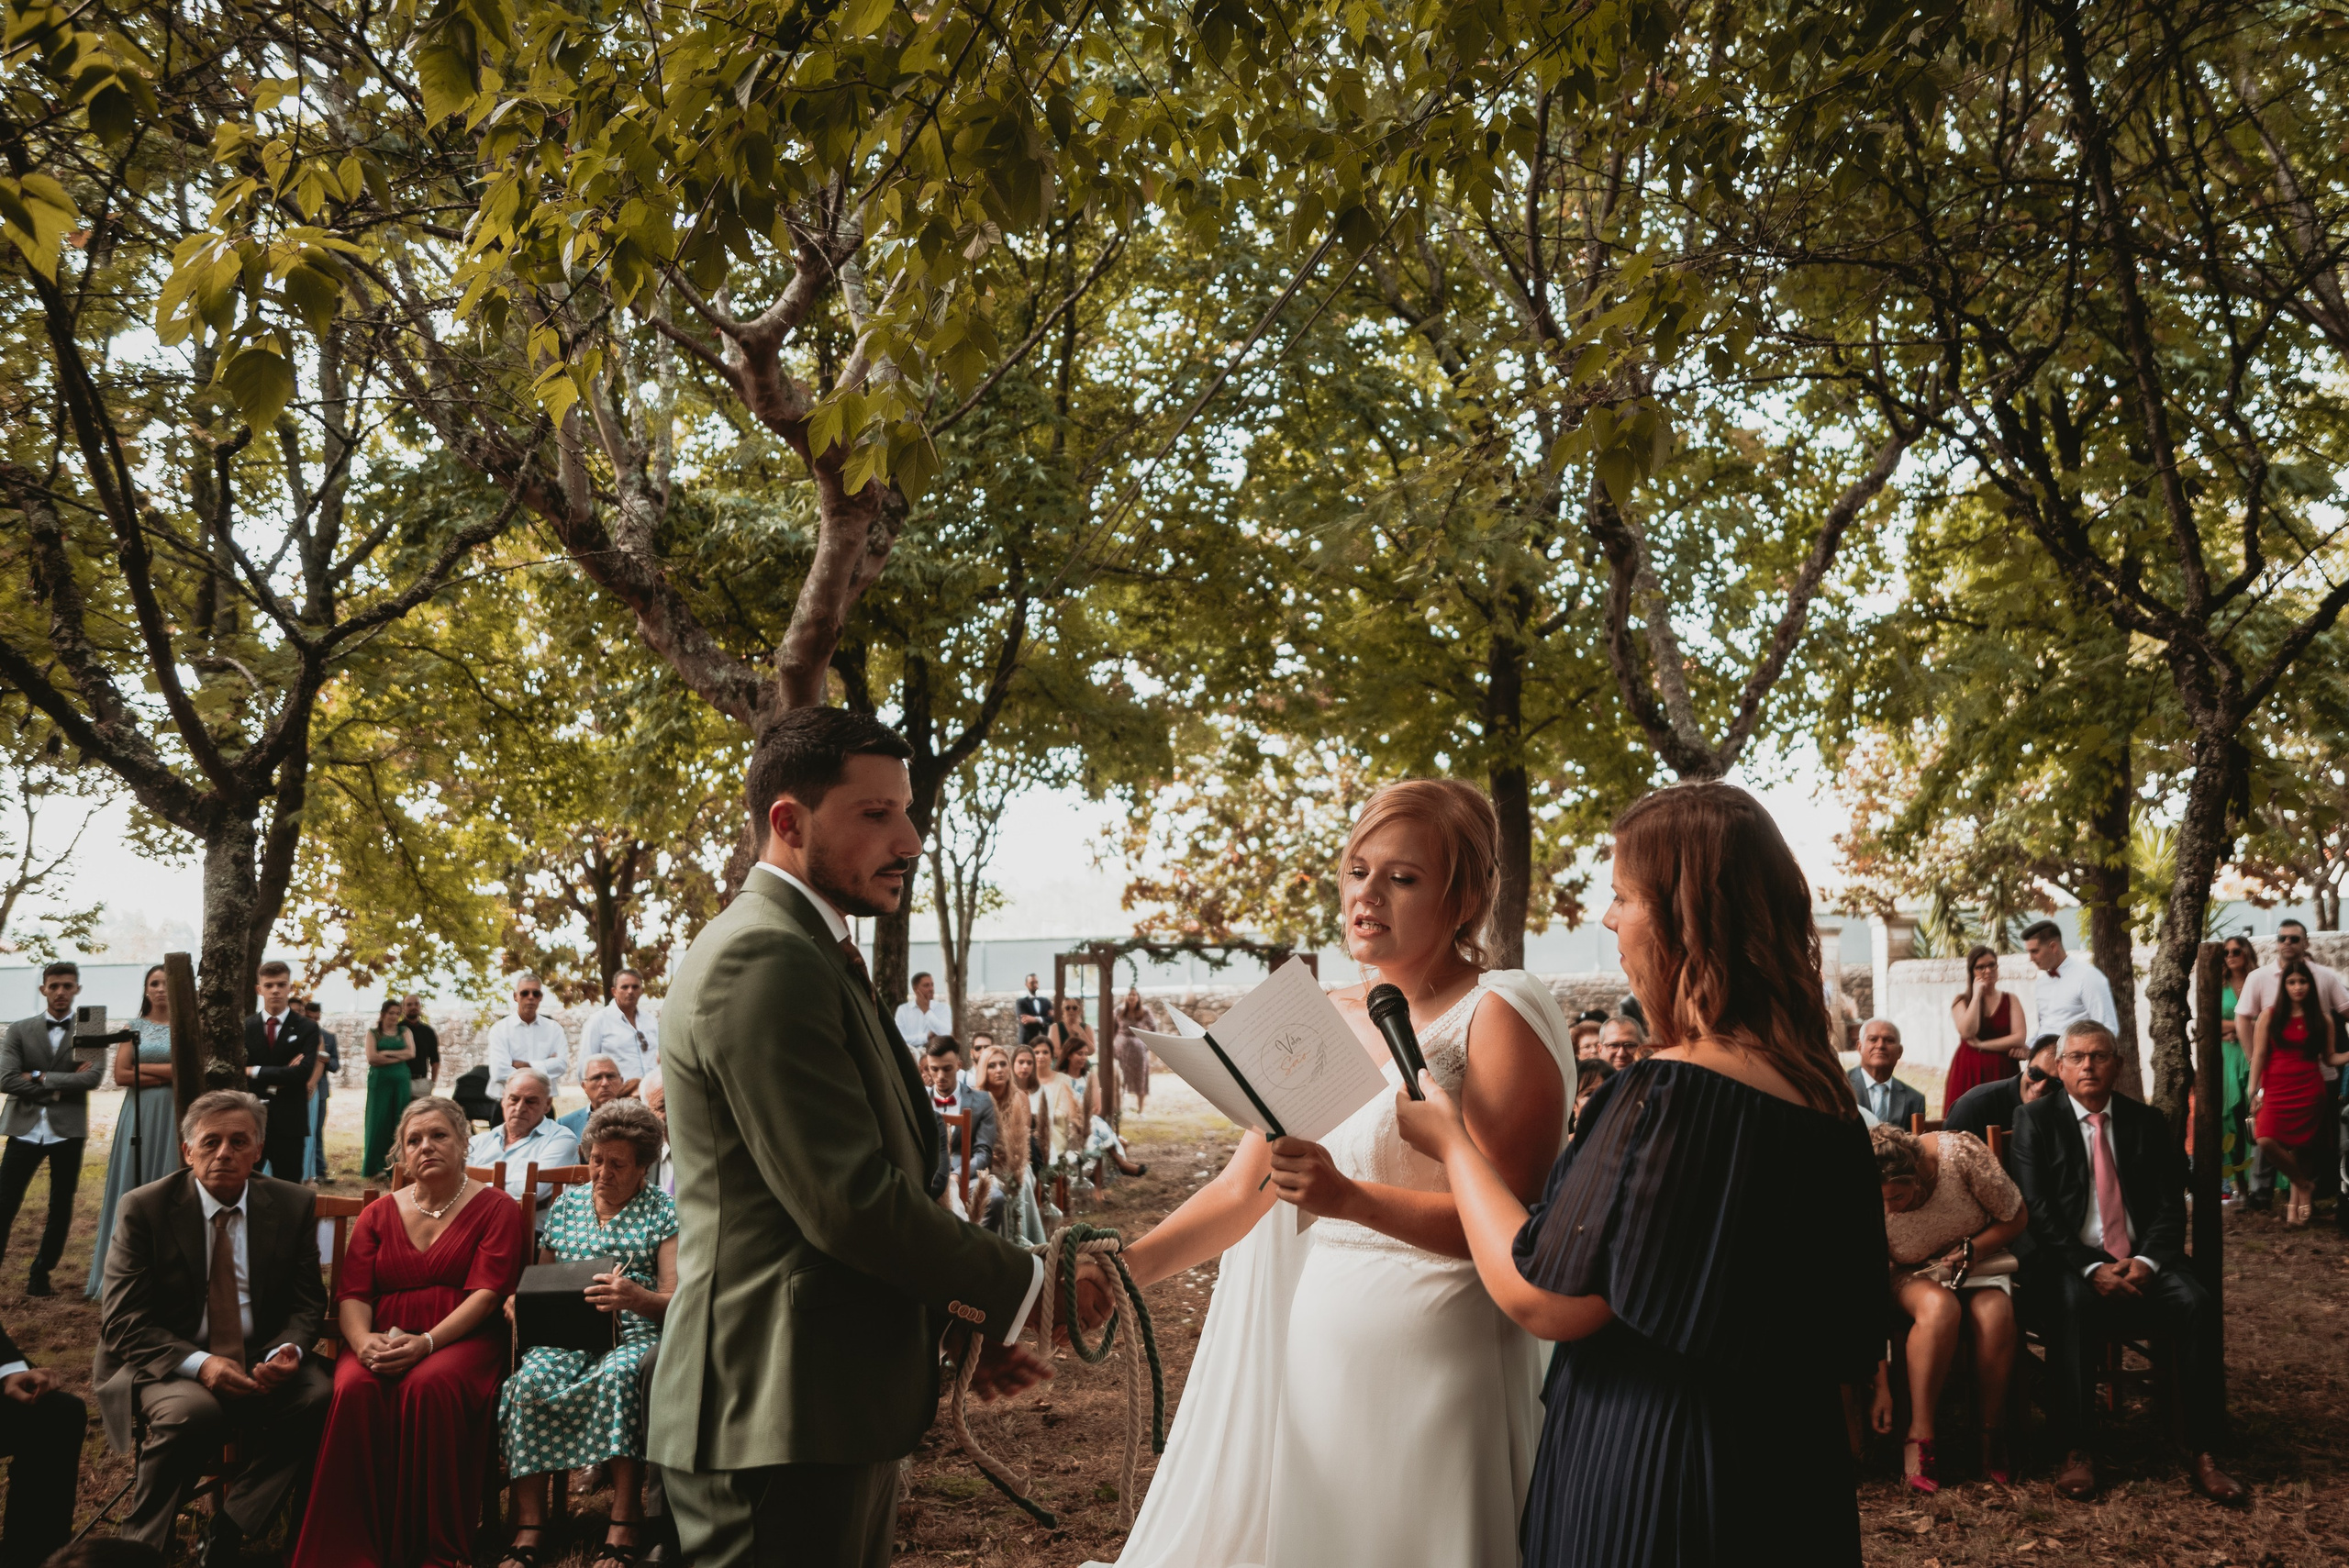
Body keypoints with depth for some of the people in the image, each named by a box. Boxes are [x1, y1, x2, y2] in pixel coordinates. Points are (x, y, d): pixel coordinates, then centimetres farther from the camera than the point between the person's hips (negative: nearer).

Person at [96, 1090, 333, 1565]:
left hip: (261, 1360, 2)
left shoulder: (293, 1204, 1)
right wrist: (198, 1364, -25)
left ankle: (229, 1530, -14)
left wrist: (287, 1351, -18)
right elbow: (123, 1322, -8)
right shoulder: (143, 1209, -5)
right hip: (169, 1362, -2)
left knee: (318, 1397, -27)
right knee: (194, 1412, -35)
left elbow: (307, 1302, 6)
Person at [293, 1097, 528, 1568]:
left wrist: (426, 1343, -22)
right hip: (384, 1339, 3)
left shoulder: (497, 1209, 6)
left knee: (430, 1385, -37)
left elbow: (486, 1295, -6)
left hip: (461, 1339, -3)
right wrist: (364, 1341, -15)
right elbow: (353, 1295, 8)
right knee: (355, 1389, -32)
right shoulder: (377, 1215, 19)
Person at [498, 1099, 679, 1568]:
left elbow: (675, 1299, -1)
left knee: (619, 1376, -38)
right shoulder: (565, 1205, 20)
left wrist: (636, 1298, -23)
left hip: (634, 1332, -3)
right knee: (531, 1378, -31)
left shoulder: (663, 1212, 8)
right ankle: (529, 1527, -27)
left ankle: (623, 1530, -33)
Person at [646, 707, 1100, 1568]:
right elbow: (852, 1202, -23)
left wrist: (956, 1313, 10)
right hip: (782, 1422, -10)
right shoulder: (763, 959, -18)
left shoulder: (811, 955, 16)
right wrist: (1020, 1290, -12)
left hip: (834, 1409, 10)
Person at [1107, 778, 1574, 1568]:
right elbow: (1241, 1191, 10)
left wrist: (1351, 1198, -29)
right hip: (1317, 1347, 6)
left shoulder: (1499, 1014, -9)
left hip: (1438, 1357, -5)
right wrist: (1123, 1267, -3)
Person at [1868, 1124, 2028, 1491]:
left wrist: (1974, 1248, -24)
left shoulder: (1959, 1153, -25)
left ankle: (1993, 1438, -16)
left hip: (1979, 1264, 1)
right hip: (1916, 1278, -1)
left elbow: (2016, 1217, -7)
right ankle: (1920, 1440, -29)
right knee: (1939, 1306, -37)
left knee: (1994, 1316, -34)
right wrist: (1881, 1384, -20)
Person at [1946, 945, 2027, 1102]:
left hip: (2003, 1073, 1)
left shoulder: (2010, 1001, 9)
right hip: (1969, 1073, -1)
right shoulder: (1962, 1001, 5)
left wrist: (1981, 1045, -9)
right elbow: (1967, 1033, -14)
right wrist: (1977, 994, -7)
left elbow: (2019, 1037, -3)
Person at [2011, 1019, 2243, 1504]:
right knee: (2073, 1306, -35)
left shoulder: (2147, 1122, 13)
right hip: (2070, 1264, -3)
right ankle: (2075, 1452, -29)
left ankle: (2203, 1455, -20)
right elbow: (2037, 1209, -5)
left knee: (2197, 1304, -26)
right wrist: (2091, 1268, -18)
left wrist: (2146, 1261, -13)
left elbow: (2170, 1204, 6)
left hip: (2142, 1263, 3)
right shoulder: (2036, 1120, 4)